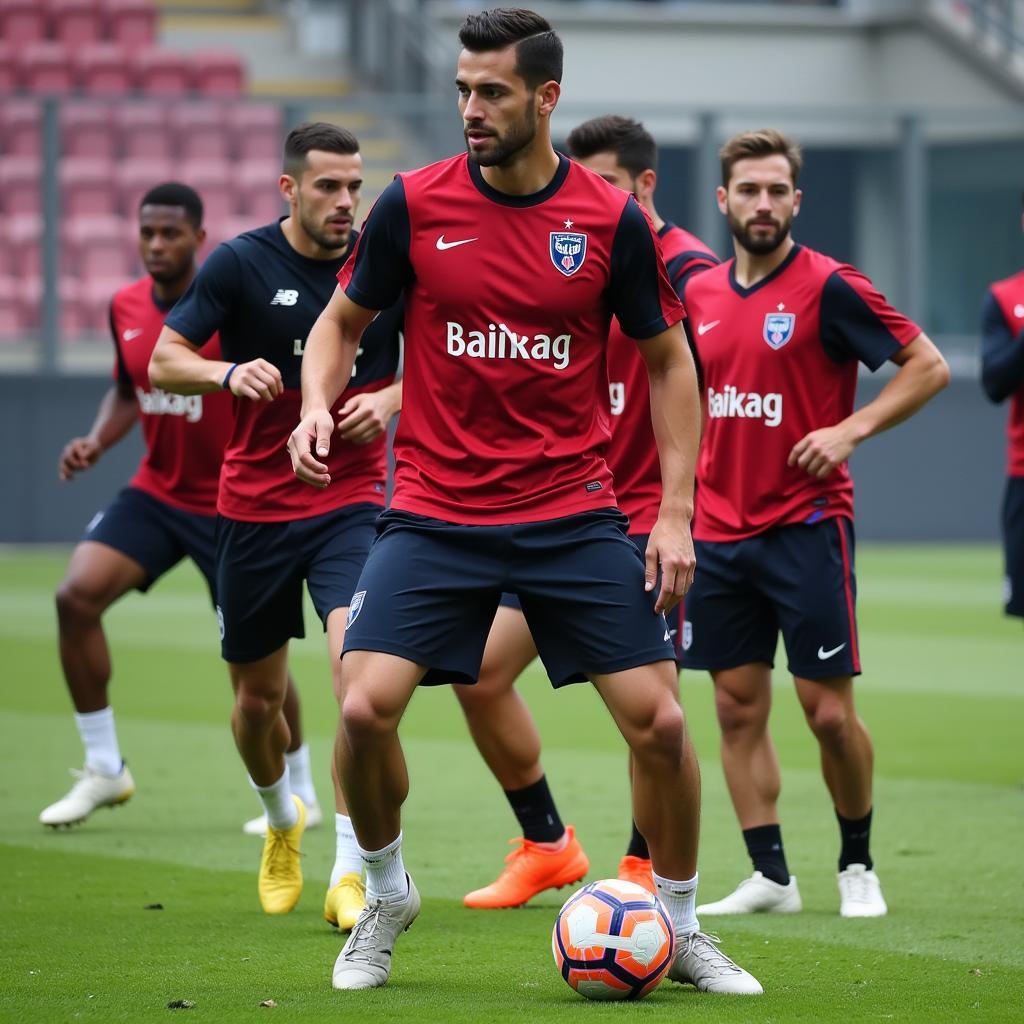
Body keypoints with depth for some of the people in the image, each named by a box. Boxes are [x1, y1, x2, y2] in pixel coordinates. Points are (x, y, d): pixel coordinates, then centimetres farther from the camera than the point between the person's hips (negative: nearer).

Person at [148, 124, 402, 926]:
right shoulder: (241, 264, -7)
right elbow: (163, 360, -4)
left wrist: (391, 399, -12)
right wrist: (229, 373, -24)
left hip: (353, 502, -1)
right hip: (255, 506, 1)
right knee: (257, 695, 10)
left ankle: (351, 870, -21)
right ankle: (282, 819, 43)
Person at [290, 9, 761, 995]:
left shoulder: (612, 219, -4)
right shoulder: (414, 204, -4)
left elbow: (668, 362, 7)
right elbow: (342, 322, 11)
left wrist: (675, 513, 0)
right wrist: (317, 404, -10)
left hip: (574, 518, 0)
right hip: (433, 514, 0)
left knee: (658, 720, -5)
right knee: (364, 708, -15)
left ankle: (679, 930, 17)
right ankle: (385, 896, 14)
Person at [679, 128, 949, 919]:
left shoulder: (828, 288, -8)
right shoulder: (699, 295, 9)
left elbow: (928, 365, -5)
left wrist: (852, 429, -16)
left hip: (806, 527, -5)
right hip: (719, 533, 5)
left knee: (830, 711, -4)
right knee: (739, 708, 3)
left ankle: (857, 865, 14)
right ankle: (770, 877, 9)